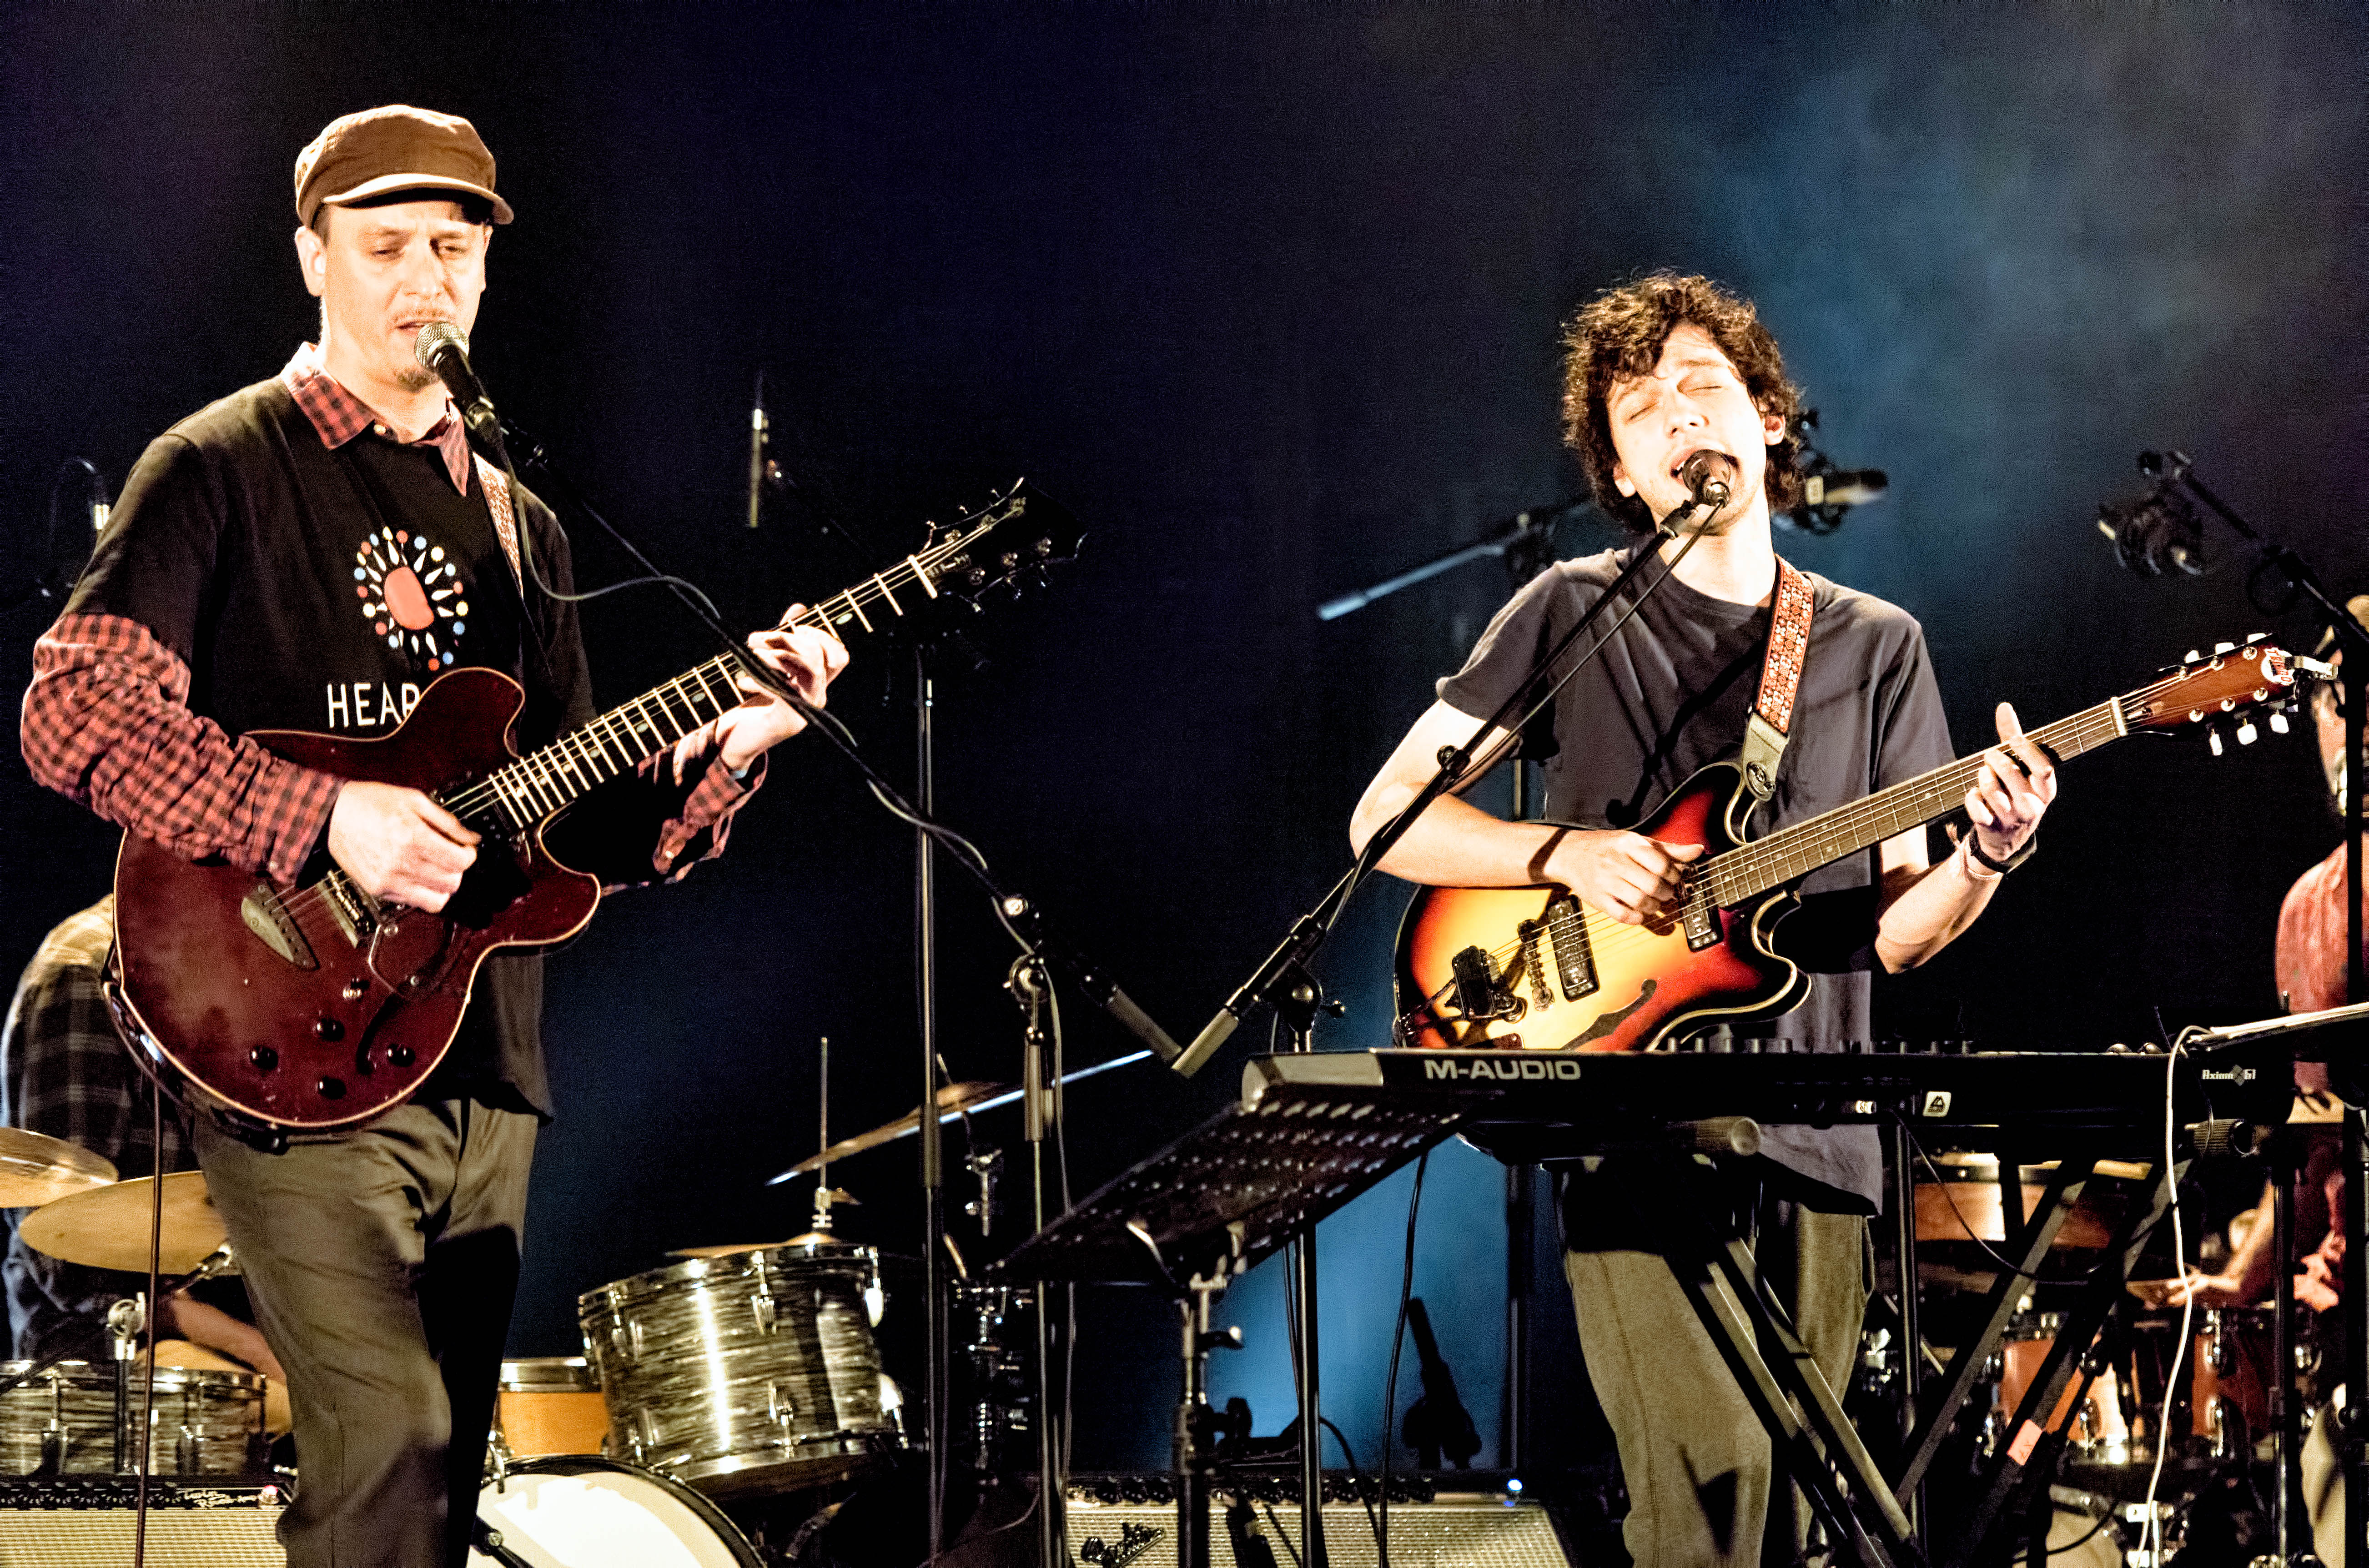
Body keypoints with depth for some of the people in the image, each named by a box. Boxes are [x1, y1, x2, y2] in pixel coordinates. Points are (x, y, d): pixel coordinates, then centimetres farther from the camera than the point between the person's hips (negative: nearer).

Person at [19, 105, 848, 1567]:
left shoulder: (514, 525, 19)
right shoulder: (222, 470, -1)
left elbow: (579, 829, 17)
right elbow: (73, 714, -13)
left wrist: (720, 751, -2)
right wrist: (328, 816, -22)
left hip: (482, 1065, 7)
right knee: (392, 1447, -20)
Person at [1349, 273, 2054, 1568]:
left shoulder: (1874, 646, 13)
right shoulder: (1575, 613, 5)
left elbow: (1890, 931, 10)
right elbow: (1383, 819, 4)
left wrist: (1984, 859, -11)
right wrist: (1569, 852, -11)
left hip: (1815, 1143, 4)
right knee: (1712, 1460, -22)